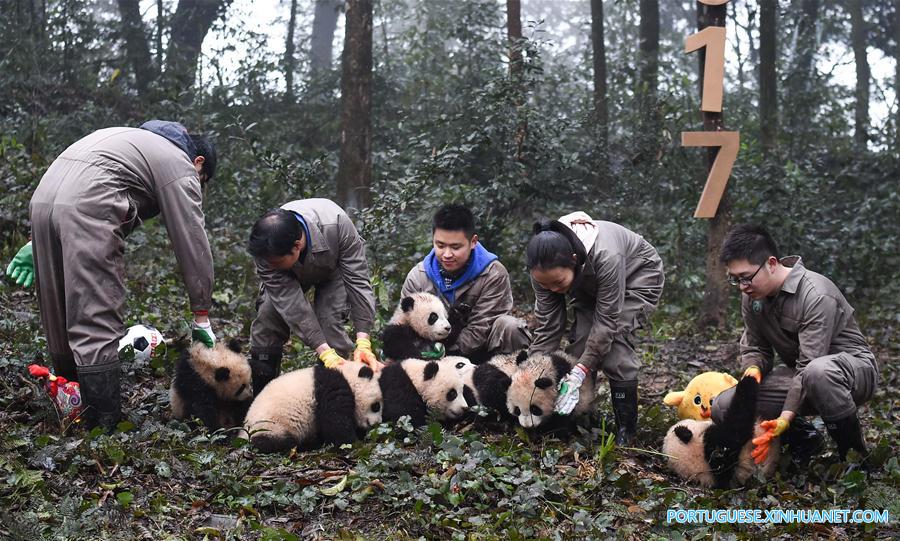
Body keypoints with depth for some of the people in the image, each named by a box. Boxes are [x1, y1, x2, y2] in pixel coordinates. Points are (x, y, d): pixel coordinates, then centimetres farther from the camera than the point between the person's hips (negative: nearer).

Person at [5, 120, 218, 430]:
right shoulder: (181, 165, 10)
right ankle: (105, 429, -6)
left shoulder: (131, 140, 34)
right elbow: (193, 244, 5)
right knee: (97, 326, -7)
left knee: (60, 323, 14)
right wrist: (202, 318, 7)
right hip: (88, 210, -8)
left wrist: (37, 243, 28)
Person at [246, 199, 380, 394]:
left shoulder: (337, 224, -43)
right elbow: (290, 303, -38)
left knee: (330, 323, -23)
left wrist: (363, 343, -41)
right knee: (267, 319, -13)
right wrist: (326, 353, -45)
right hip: (290, 276, 1)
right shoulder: (266, 253, -38)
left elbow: (358, 280, -36)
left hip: (332, 270, -1)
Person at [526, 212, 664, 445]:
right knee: (581, 341, -12)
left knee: (612, 340, -21)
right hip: (591, 285, 5)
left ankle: (626, 431, -11)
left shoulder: (606, 257, -44)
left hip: (639, 275, -5)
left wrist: (580, 372, -37)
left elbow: (607, 320, -35)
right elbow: (547, 326, -21)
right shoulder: (545, 269, -27)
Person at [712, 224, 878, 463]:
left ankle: (854, 450, -21)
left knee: (817, 371, -46)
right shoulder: (752, 295, -3)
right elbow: (754, 347, 6)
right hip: (797, 372, 7)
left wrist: (785, 419, -37)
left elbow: (809, 366, -31)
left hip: (853, 366, -7)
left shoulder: (817, 296, -27)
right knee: (723, 407, -14)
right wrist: (753, 369, -19)